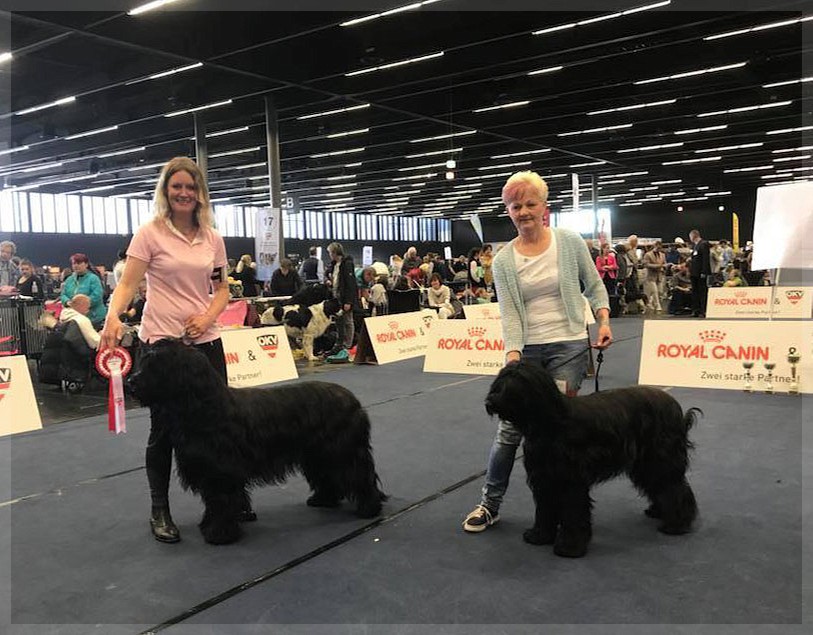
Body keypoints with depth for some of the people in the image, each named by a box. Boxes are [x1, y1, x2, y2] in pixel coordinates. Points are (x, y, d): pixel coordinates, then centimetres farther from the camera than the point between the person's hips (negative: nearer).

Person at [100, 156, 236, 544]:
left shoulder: (212, 238, 8)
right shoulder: (150, 234, -4)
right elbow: (127, 283, -10)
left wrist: (207, 317, -6)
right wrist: (113, 316, -29)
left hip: (205, 341, 4)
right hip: (161, 341, -4)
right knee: (164, 427, 4)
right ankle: (159, 510, 19)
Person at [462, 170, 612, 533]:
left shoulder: (570, 242, -1)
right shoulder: (503, 260, 0)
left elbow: (594, 286, 9)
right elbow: (509, 314, -7)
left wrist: (604, 321, -5)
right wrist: (513, 356, -20)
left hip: (569, 346, -1)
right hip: (526, 349, 1)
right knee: (509, 428, 2)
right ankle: (490, 504, 17)